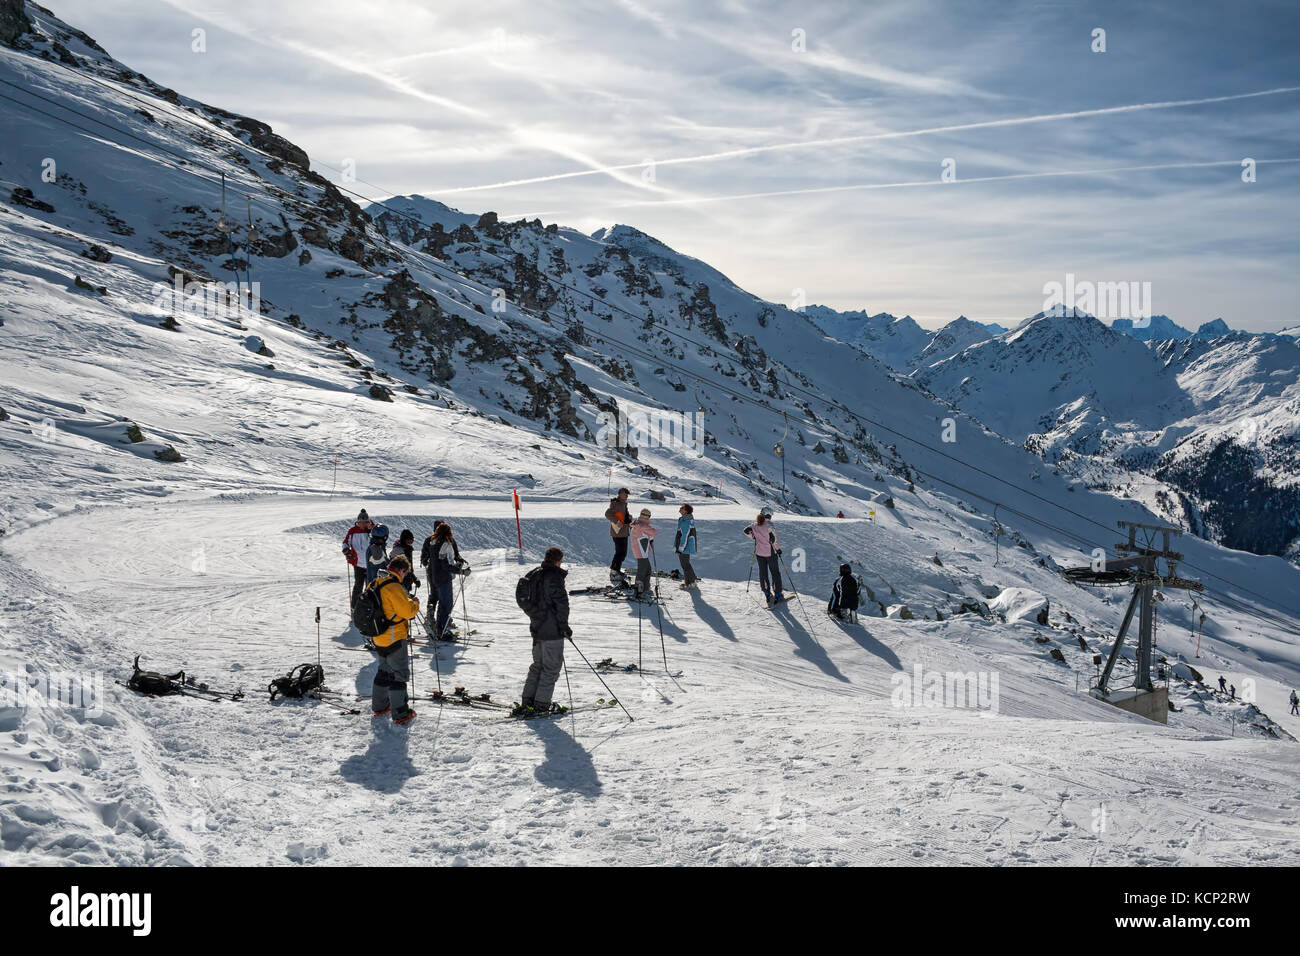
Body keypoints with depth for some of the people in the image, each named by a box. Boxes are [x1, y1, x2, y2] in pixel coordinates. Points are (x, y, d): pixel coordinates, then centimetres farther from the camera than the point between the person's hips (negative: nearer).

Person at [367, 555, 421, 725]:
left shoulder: (374, 584, 5)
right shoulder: (394, 587, -23)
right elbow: (407, 611, -24)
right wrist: (414, 602, -4)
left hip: (378, 638, 8)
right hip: (394, 638, -8)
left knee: (385, 670, 23)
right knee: (400, 673, 0)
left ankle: (379, 706, 32)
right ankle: (401, 714, 3)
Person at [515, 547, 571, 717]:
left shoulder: (534, 574, 10)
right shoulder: (554, 576, -16)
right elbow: (561, 603, -19)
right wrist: (564, 625, -10)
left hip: (536, 627, 8)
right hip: (552, 630, -8)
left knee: (538, 664, 18)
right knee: (552, 666, 1)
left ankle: (528, 700, 18)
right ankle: (541, 704, 1)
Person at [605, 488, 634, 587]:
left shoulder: (624, 503, 15)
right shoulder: (615, 504, -14)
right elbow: (607, 513, -24)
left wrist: (629, 516, 5)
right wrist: (617, 521, -27)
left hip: (624, 532, 10)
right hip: (618, 532, -10)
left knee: (623, 553, 15)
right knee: (620, 552, -12)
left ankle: (617, 570, 27)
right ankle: (613, 573, -7)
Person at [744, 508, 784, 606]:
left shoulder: (755, 525, -3)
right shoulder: (769, 525, -19)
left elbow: (746, 531, 10)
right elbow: (774, 539, -23)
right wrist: (778, 548, -8)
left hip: (759, 552, 5)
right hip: (770, 553, -5)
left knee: (763, 573, 15)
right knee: (775, 573, 7)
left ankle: (767, 594, 19)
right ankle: (777, 595, 11)